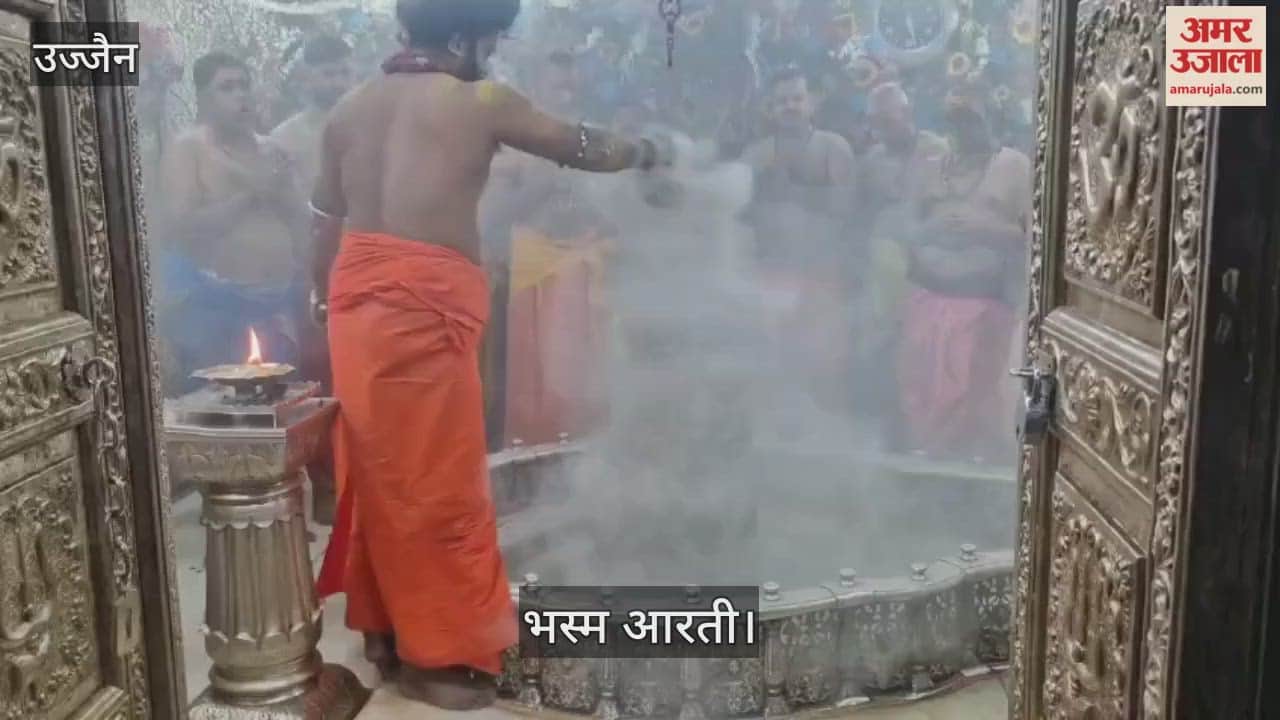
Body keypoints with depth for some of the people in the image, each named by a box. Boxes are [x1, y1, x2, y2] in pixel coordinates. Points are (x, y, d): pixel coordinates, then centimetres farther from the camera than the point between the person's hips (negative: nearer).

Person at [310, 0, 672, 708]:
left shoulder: (349, 107, 14)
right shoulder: (480, 101, -2)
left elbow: (326, 222, 14)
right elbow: (583, 149, 9)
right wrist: (650, 152, 27)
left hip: (356, 300, 7)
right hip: (422, 305, -7)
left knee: (376, 469, 17)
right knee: (435, 481, 2)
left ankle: (382, 625, 31)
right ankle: (439, 654, 13)